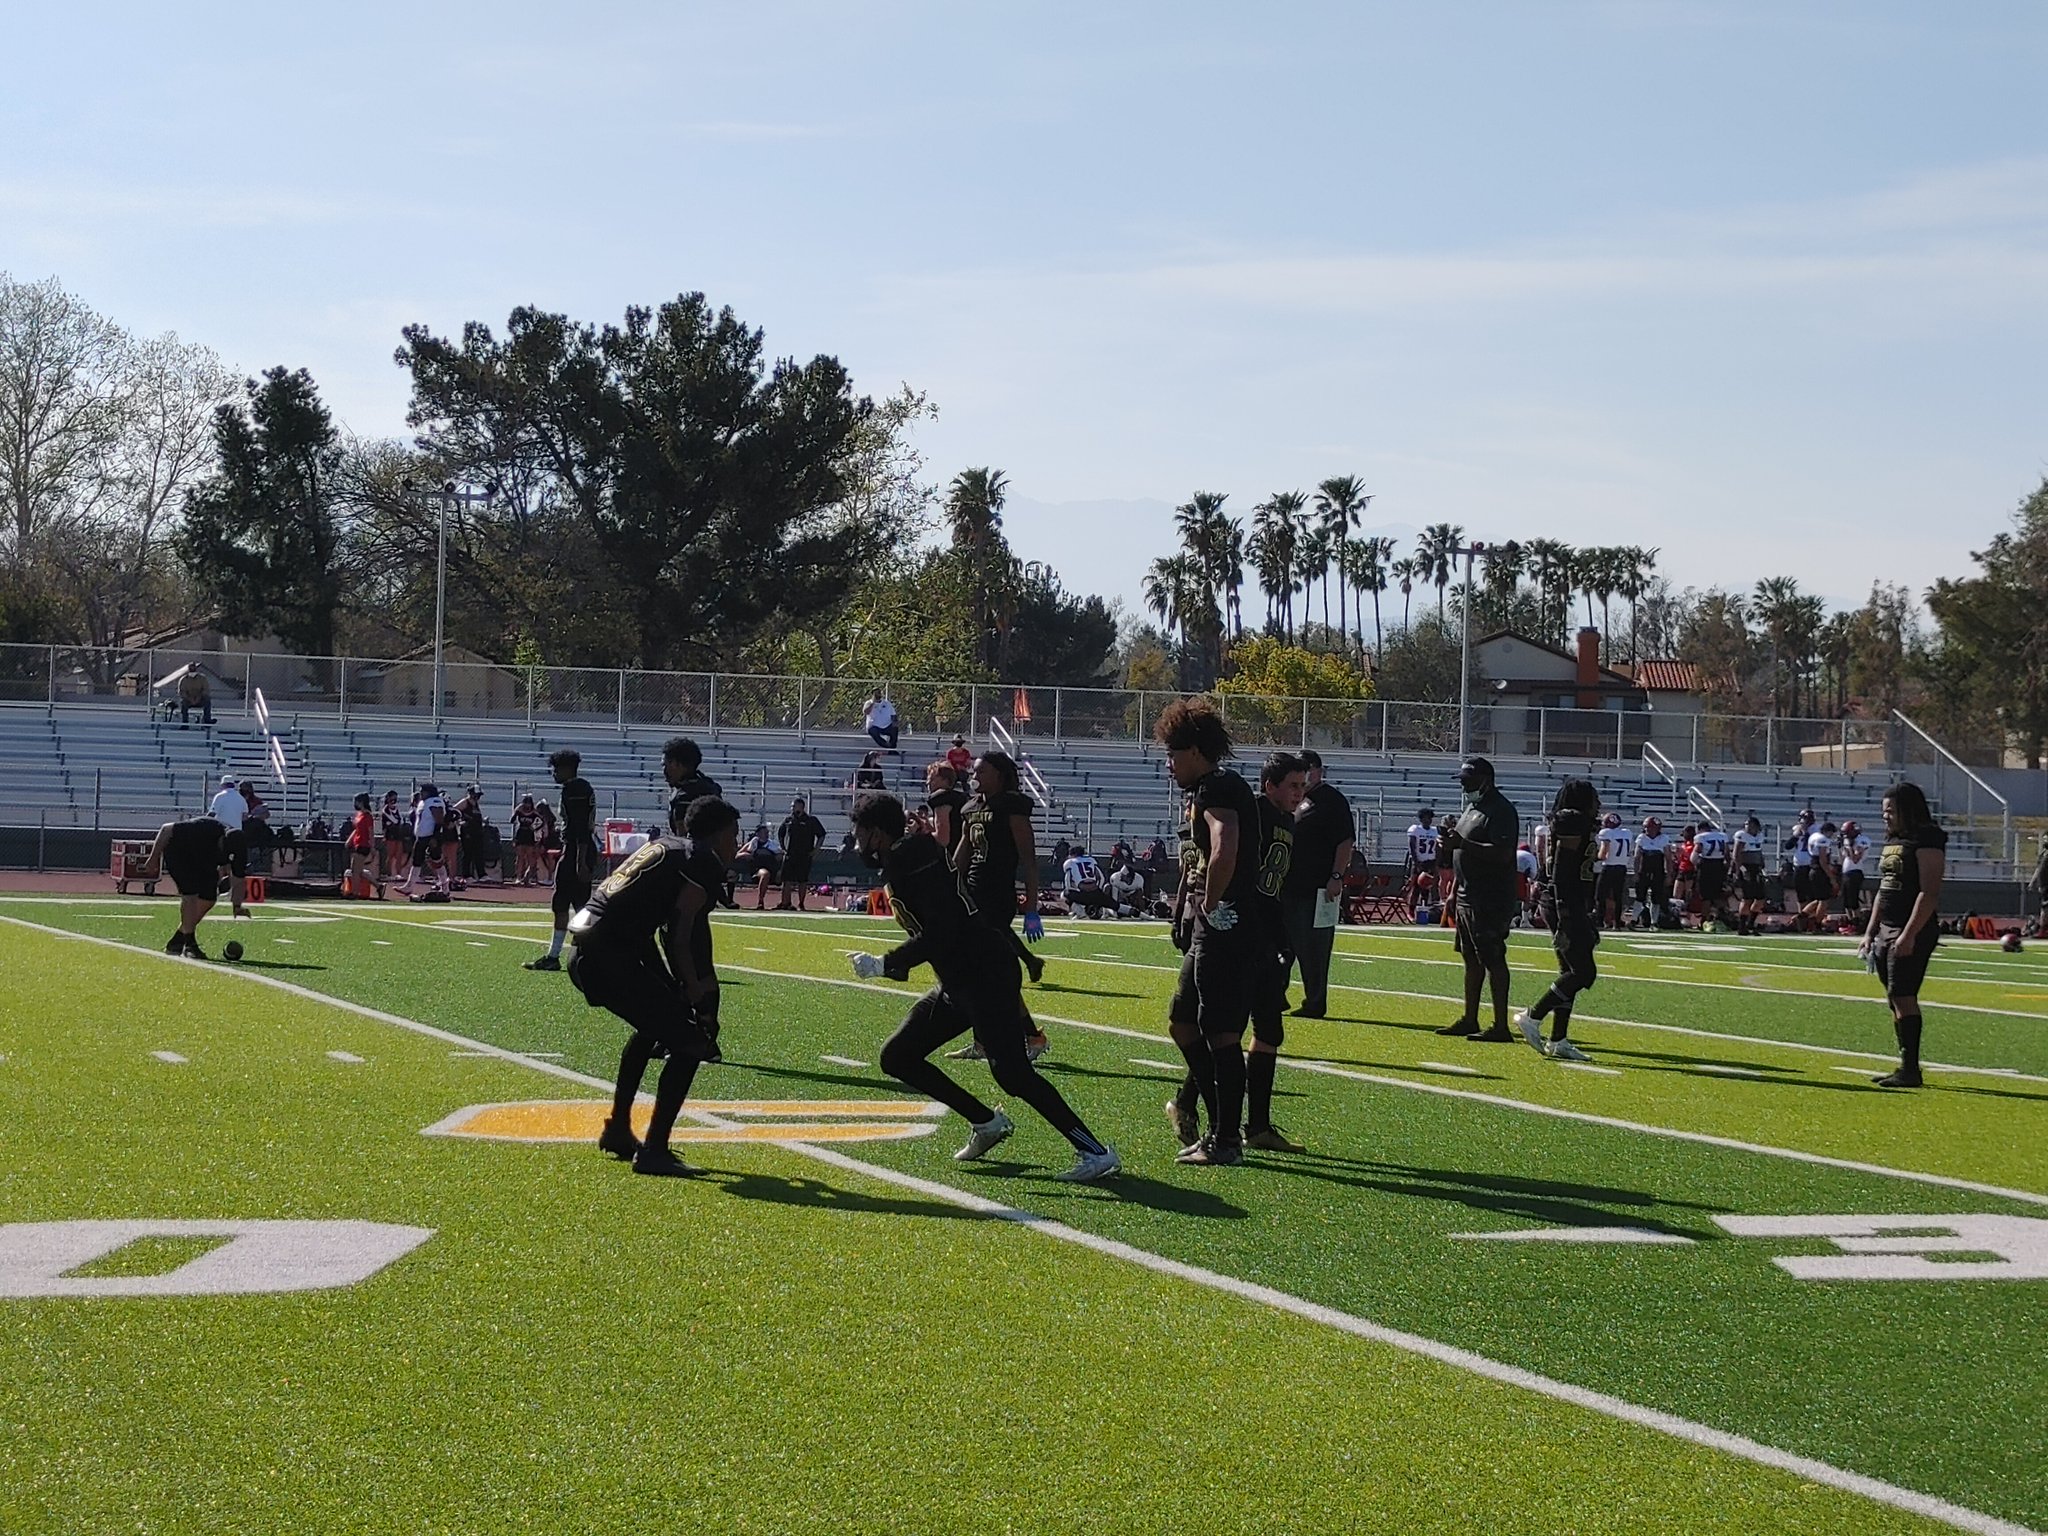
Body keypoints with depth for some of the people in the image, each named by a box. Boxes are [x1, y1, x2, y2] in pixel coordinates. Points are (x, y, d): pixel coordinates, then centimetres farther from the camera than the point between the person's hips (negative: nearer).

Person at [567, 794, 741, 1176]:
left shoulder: (665, 846, 24)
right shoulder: (705, 863, -3)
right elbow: (679, 936, -9)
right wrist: (693, 987, 4)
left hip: (584, 952, 10)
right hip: (611, 955, -10)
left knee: (656, 1021, 32)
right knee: (689, 1042, -4)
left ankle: (617, 1130, 40)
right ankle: (653, 1151, -5)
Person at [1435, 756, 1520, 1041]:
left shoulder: (1500, 810, -15)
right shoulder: (1471, 808, 18)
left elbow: (1503, 854, -26)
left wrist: (1463, 844, -27)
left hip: (1491, 901, -10)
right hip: (1468, 898, 10)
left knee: (1493, 960, -9)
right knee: (1472, 959, 14)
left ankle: (1501, 1026, -8)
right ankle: (1469, 1019, 21)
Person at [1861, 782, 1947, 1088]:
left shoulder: (1926, 840, -12)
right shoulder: (1892, 840, 17)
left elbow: (1930, 892, -18)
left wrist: (1909, 935, -23)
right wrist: (1870, 932, 18)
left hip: (1913, 930, -9)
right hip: (1886, 929, 9)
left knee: (1903, 996, -12)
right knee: (1895, 999, 9)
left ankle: (1910, 1069, -9)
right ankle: (1906, 1068, 14)